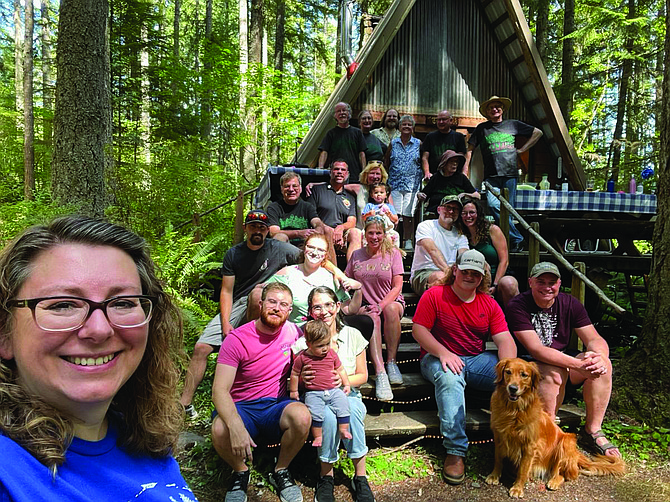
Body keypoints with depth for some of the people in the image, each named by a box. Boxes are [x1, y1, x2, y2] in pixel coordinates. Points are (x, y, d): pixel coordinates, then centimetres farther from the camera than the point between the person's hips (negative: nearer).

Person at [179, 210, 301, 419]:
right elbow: (227, 291, 1)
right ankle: (185, 403, 1)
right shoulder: (233, 254, 3)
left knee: (257, 291, -37)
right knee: (201, 348, -9)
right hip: (235, 305, 3)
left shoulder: (279, 249, -5)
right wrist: (225, 324, -10)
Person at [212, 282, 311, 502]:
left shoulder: (293, 331, 0)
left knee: (302, 415, -32)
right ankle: (240, 472, 2)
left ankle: (281, 471, -1)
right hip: (241, 408, -1)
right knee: (220, 430, -35)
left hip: (277, 406, 2)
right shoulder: (237, 339, -12)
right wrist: (236, 427, -38)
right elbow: (219, 390, -20)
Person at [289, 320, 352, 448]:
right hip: (313, 393, -3)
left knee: (343, 404, -17)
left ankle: (344, 430, -6)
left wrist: (346, 384, 12)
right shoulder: (302, 357, -4)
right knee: (316, 413, -23)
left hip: (333, 390, 3)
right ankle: (317, 436, -8)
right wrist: (293, 391, 12)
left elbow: (340, 369, 18)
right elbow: (294, 374, 8)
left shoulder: (332, 354, 6)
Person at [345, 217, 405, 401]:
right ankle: (380, 372, -41)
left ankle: (391, 361, -24)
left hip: (391, 302, -1)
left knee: (391, 309, -37)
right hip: (366, 306, 1)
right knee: (372, 318, -34)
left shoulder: (393, 253, 3)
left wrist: (381, 305, -18)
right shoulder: (356, 255, 10)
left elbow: (397, 286, -3)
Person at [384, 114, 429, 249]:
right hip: (395, 183, 1)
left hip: (412, 184, -1)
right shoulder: (393, 143, 10)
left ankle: (408, 241, 10)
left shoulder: (418, 143, 8)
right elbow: (386, 162, 13)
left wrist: (426, 173, -4)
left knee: (408, 214, 0)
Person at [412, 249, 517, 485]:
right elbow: (418, 330, -9)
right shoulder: (434, 295, -3)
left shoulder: (489, 304, 7)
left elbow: (505, 340, -2)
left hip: (478, 360, 4)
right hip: (438, 358, -3)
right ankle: (455, 451, -33)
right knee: (450, 378, -37)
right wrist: (443, 353, -24)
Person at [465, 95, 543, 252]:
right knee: (494, 204, -21)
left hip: (510, 174, 1)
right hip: (491, 176, -1)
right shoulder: (482, 128, 16)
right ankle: (517, 238, -14)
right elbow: (470, 149, 17)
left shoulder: (513, 125, 16)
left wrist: (522, 149, 16)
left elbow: (538, 132, 25)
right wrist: (464, 169, 6)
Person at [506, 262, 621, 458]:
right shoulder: (518, 306, -18)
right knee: (555, 372, -36)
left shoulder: (569, 303, -1)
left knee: (603, 364, -18)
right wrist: (578, 364, -37)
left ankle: (593, 430, -6)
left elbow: (595, 339, -6)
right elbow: (536, 350, -26)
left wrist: (599, 356, -31)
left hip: (564, 358, 6)